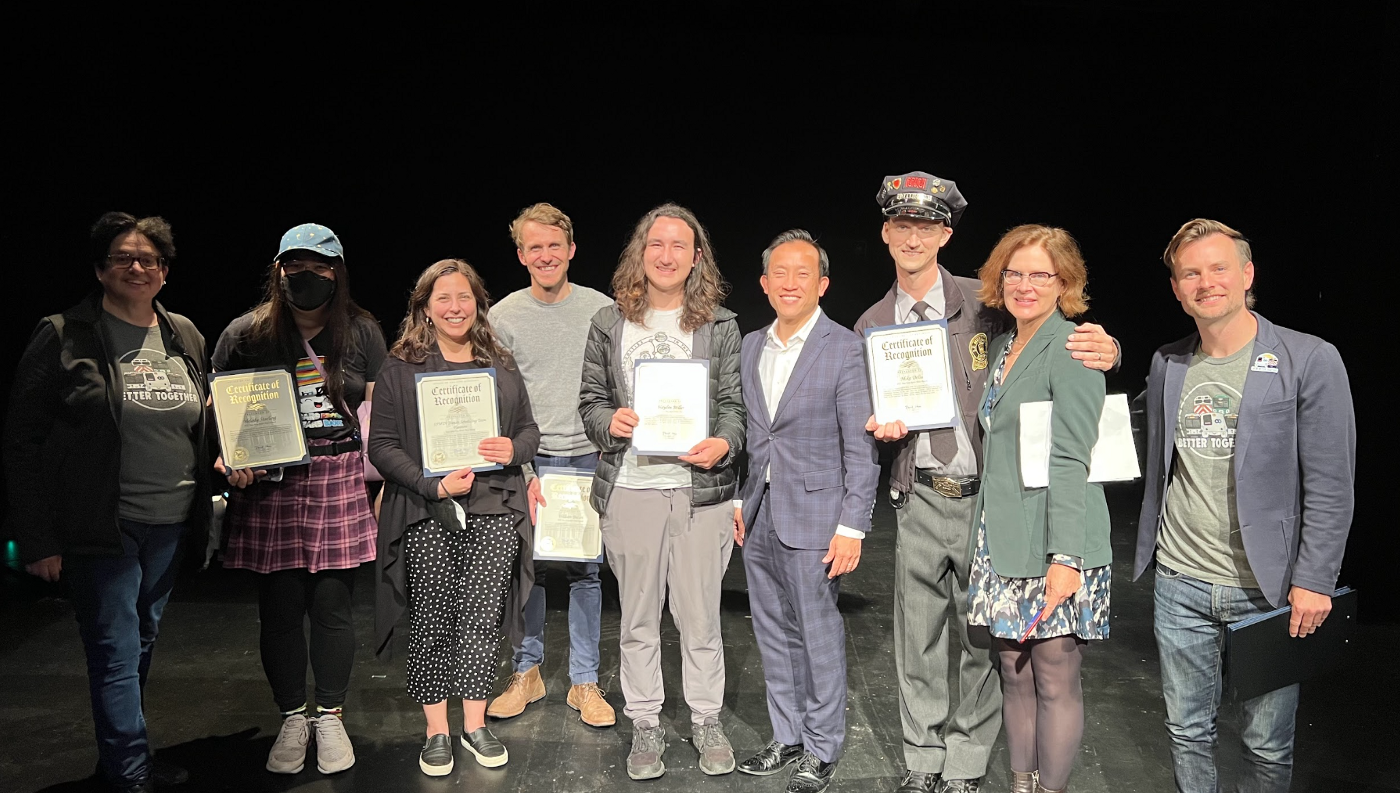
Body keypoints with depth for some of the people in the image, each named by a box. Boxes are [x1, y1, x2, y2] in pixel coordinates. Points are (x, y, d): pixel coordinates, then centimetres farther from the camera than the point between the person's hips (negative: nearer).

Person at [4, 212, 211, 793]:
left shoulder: (186, 337, 9)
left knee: (142, 643, 16)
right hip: (101, 527, -5)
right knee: (116, 651, -1)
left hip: (170, 525, 5)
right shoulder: (63, 336, -6)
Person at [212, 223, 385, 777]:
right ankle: (292, 719, 24)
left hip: (340, 482, 0)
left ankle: (330, 718, 22)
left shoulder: (362, 332, 6)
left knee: (333, 606, 5)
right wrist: (230, 460, -12)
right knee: (279, 609, 6)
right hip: (270, 485, 0)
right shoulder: (246, 334, 2)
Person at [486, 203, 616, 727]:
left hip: (588, 459, 0)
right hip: (527, 462, 1)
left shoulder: (602, 310, 2)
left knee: (584, 570, 4)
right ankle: (527, 672, 24)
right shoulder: (503, 316, 2)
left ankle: (584, 682, 15)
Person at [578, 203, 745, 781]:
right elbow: (590, 399, 11)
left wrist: (724, 444, -17)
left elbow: (733, 403, 2)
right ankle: (645, 725, 26)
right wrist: (608, 422, -11)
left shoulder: (719, 325, 5)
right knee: (638, 618, 11)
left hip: (700, 489, -1)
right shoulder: (610, 324, 8)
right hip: (630, 490, 1)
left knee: (699, 617, 7)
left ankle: (707, 721, 25)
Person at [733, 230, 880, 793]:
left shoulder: (846, 350, -9)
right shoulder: (751, 347, 10)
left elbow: (861, 447, -11)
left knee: (819, 639, 4)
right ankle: (787, 738, 30)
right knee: (774, 637, 15)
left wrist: (852, 527, -15)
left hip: (814, 518, -6)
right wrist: (740, 500, 11)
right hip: (760, 517, 6)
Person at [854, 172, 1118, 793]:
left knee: (980, 641, 7)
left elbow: (1053, 348, 2)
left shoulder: (986, 303, -4)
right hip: (919, 499, 3)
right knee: (918, 642, 11)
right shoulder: (872, 325, 8)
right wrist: (883, 427, -4)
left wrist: (1104, 351, -20)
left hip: (985, 496, -2)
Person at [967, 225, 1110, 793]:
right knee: (1016, 678, 14)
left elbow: (1070, 462, -16)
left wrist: (1065, 558, -20)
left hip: (1053, 547, -7)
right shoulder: (1003, 346, 14)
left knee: (1056, 683, 4)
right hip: (1002, 543, 7)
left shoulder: (1071, 348, -10)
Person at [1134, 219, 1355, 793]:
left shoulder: (1310, 361, -7)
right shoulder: (1167, 364, 7)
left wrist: (1313, 581, -11)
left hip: (1268, 589, -3)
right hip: (1178, 584, 4)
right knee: (1187, 733, 13)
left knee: (1267, 744, 8)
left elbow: (1332, 486, -7)